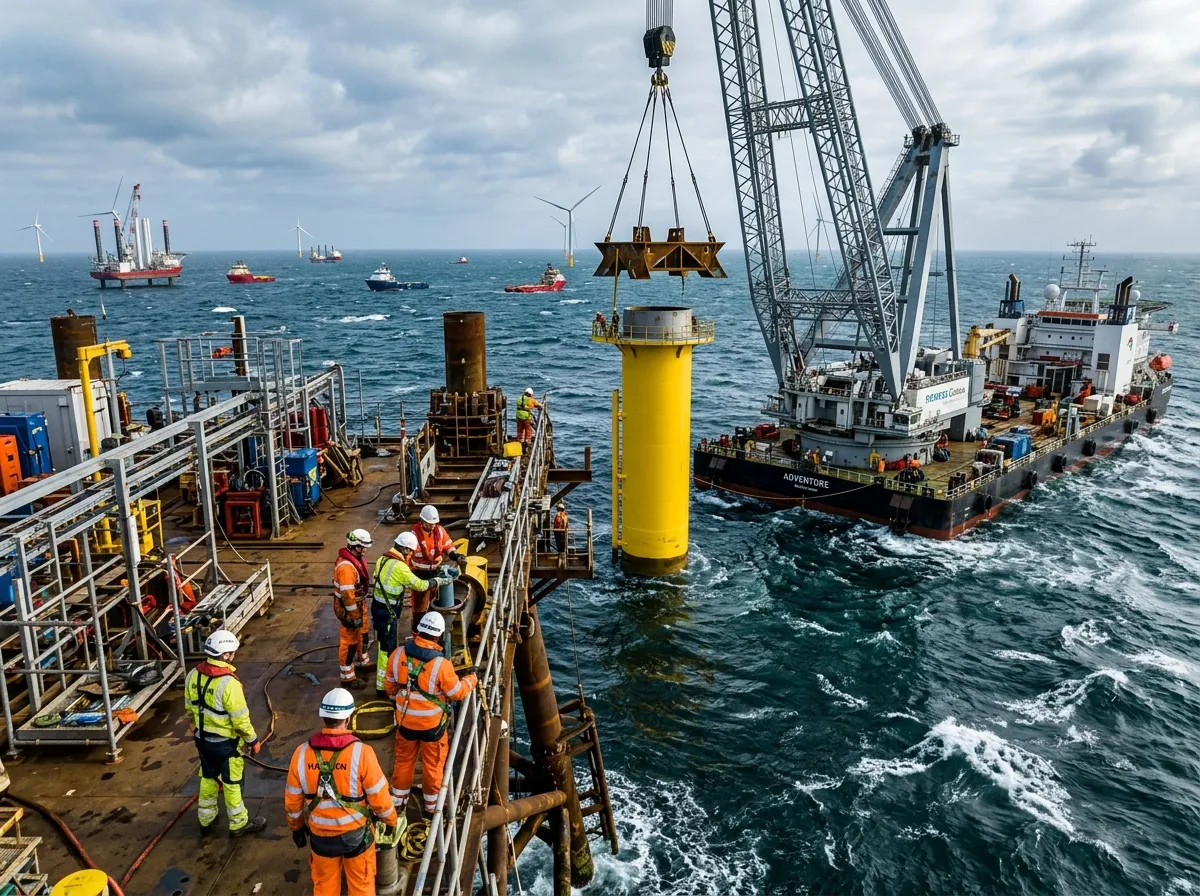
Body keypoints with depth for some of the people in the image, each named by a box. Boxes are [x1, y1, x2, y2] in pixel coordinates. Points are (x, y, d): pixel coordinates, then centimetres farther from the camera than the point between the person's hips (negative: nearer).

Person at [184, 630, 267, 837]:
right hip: (225, 742, -7)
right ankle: (239, 824, 27)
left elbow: (190, 709, 7)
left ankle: (206, 820, 41)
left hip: (202, 738, 7)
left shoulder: (193, 675, -7)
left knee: (208, 778, 24)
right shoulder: (228, 683, -30)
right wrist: (253, 740, -8)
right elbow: (240, 719, -23)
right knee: (232, 783, 11)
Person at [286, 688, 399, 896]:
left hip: (320, 835, 3)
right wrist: (391, 821, 4)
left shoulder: (302, 753, -14)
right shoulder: (361, 752, -24)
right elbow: (379, 797, -15)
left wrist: (296, 826, 18)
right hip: (356, 833, -2)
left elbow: (292, 800, -1)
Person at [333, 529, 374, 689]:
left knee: (362, 634, 26)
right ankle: (347, 676, 16)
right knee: (349, 641, 3)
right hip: (349, 608, -10)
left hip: (359, 604, 10)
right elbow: (347, 594, -29)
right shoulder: (346, 566, -31)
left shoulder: (356, 558, 1)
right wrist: (354, 616, -24)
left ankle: (362, 661, 47)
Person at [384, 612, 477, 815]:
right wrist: (472, 678, 4)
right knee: (433, 764, 17)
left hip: (405, 720, 4)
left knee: (404, 760, 24)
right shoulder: (441, 665, -28)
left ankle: (397, 802, 40)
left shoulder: (398, 655, -14)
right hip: (432, 723, -4)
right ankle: (432, 806, 34)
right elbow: (458, 692, -14)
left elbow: (389, 686, 3)